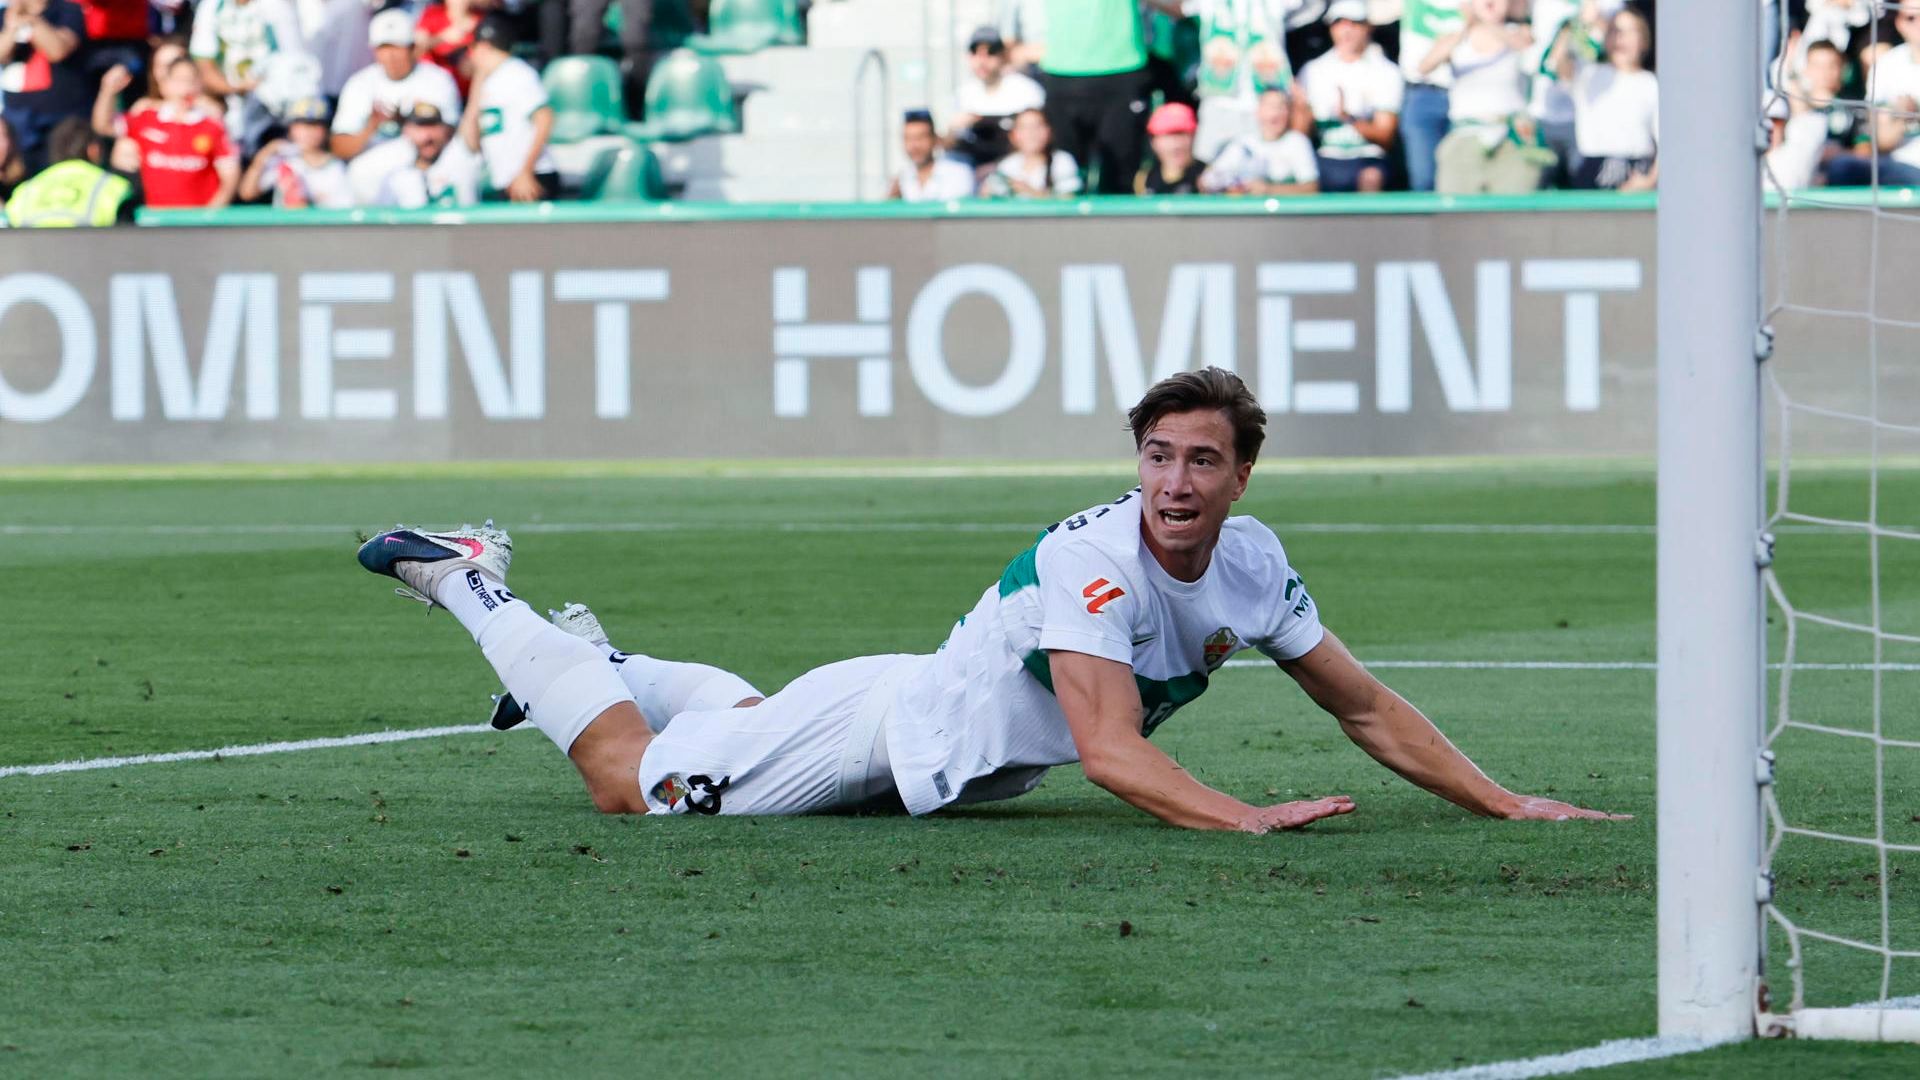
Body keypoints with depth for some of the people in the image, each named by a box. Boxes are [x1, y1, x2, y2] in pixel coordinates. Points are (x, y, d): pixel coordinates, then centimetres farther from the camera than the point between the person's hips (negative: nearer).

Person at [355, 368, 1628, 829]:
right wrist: (1247, 820, -50)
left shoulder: (1249, 566, -11)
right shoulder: (1094, 559, -33)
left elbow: (1367, 708, -3)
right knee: (632, 784, 5)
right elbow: (1113, 752, -40)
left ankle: (599, 660, 51)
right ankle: (473, 585, 21)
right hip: (892, 722, -7)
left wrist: (1503, 803, -10)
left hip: (953, 762, 7)